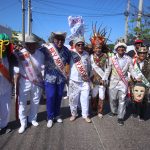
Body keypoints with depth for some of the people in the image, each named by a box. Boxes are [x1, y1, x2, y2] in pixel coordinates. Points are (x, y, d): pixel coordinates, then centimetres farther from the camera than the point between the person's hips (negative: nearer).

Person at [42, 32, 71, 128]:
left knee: (59, 97, 12)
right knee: (50, 97, -2)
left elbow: (70, 62, 9)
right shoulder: (46, 48, -11)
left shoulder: (66, 51, -1)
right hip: (50, 77, -2)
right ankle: (50, 117, 16)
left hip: (61, 78, 3)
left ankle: (57, 115, 31)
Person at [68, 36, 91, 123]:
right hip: (74, 81, -2)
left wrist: (89, 76, 14)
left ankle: (85, 115, 25)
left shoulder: (86, 54, 6)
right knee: (73, 99, 9)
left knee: (85, 99, 8)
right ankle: (74, 114, 29)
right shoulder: (71, 54, -7)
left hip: (85, 81, 3)